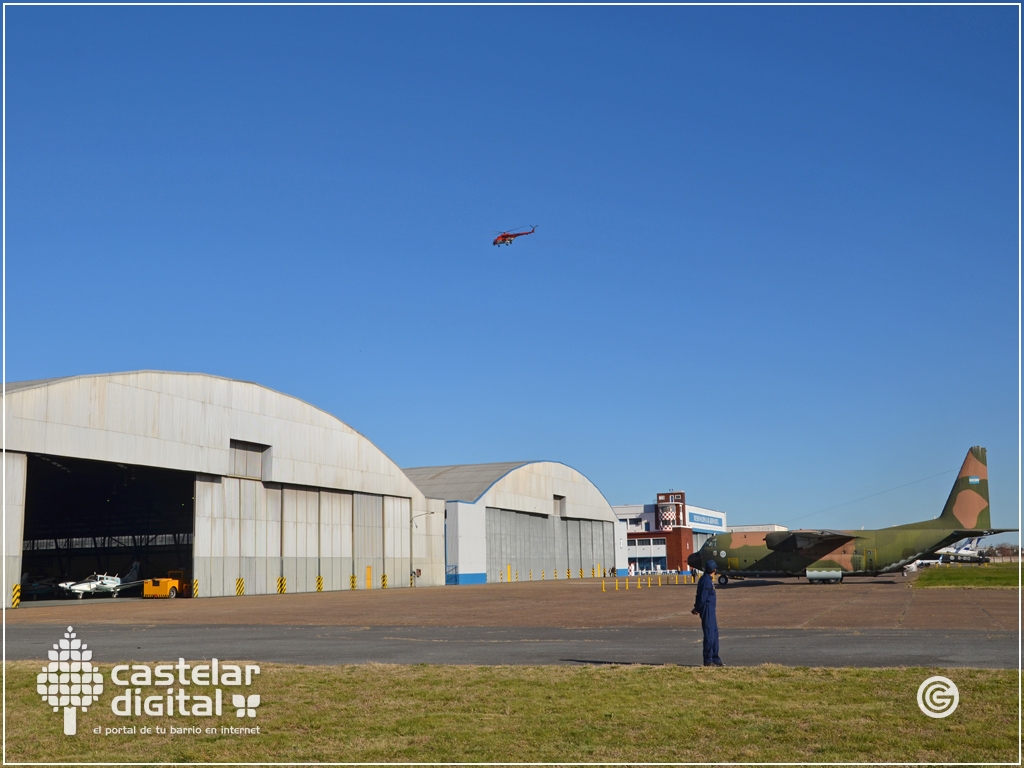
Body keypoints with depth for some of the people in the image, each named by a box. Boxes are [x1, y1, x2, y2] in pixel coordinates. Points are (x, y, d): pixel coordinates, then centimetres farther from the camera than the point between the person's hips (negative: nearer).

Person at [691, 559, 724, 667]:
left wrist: (697, 608, 12)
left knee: (714, 633, 15)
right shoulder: (706, 581, -19)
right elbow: (702, 598, -19)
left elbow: (702, 598, 17)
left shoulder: (709, 579, 14)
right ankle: (708, 661, -1)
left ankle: (715, 659, 23)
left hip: (711, 609, 10)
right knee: (709, 635, -6)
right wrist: (697, 609, -6)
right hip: (707, 609, -10)